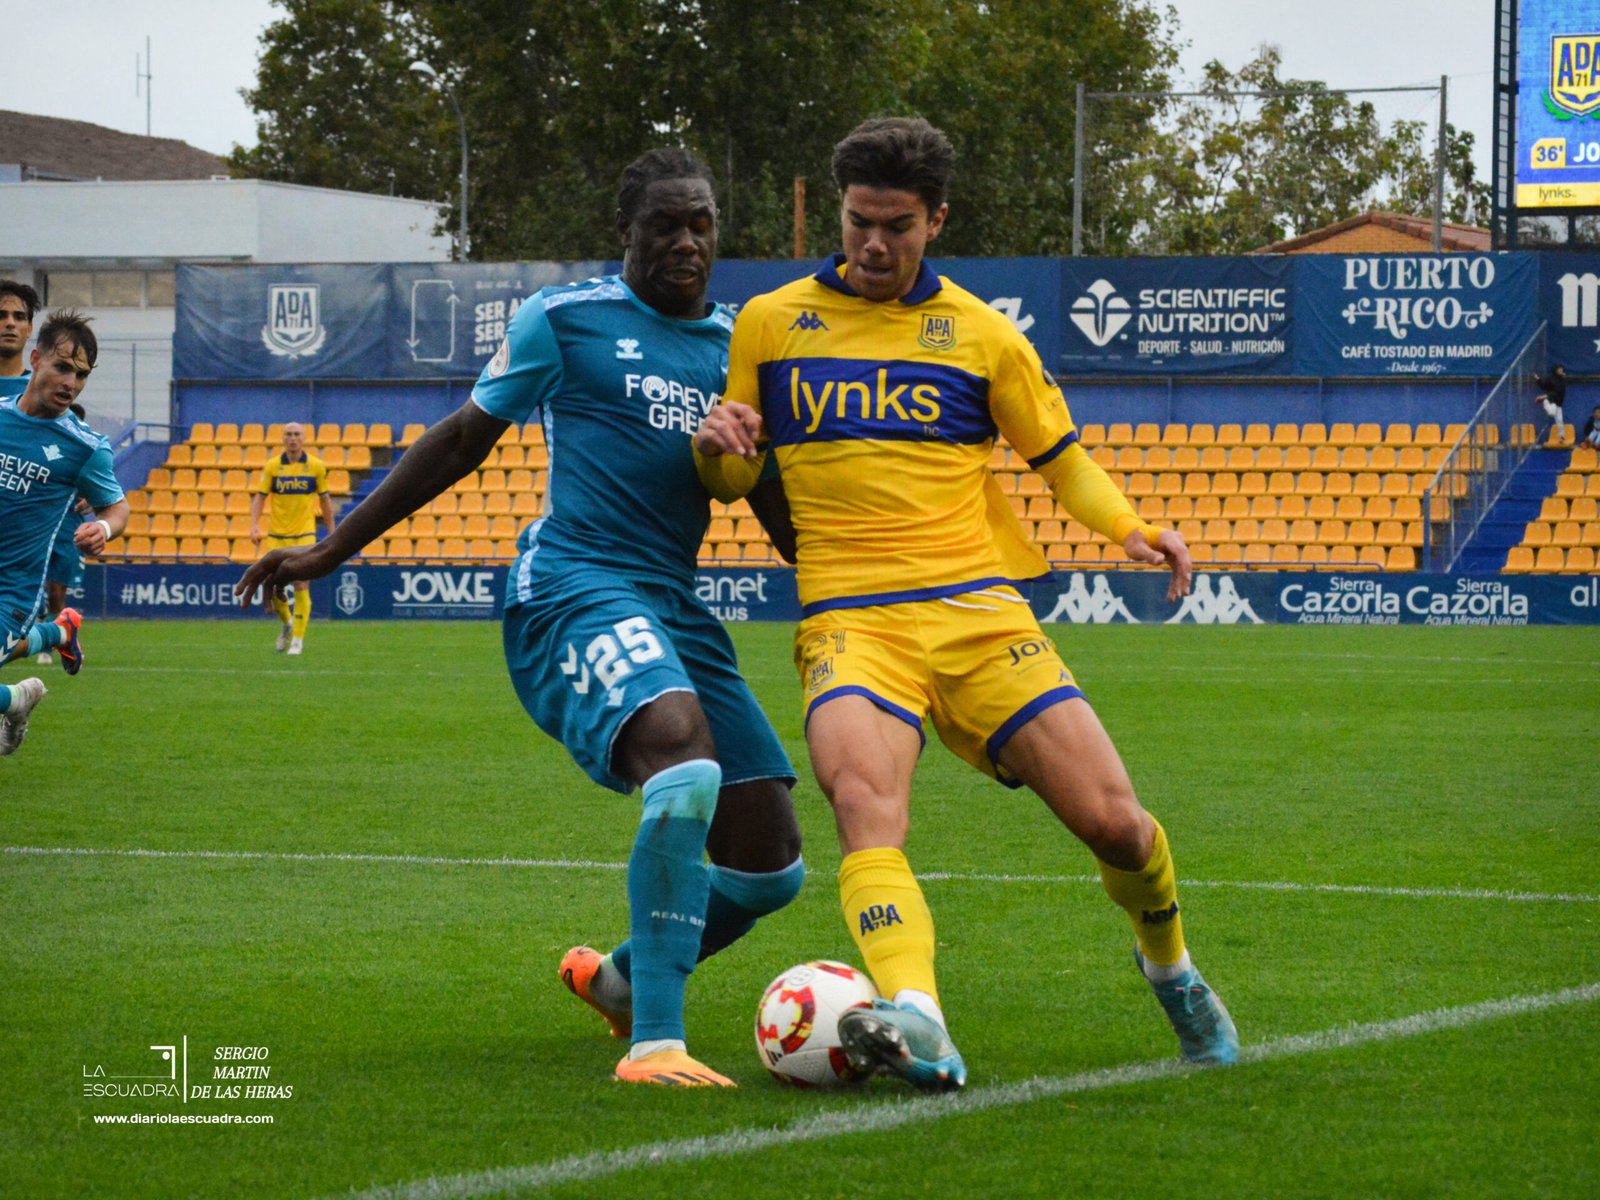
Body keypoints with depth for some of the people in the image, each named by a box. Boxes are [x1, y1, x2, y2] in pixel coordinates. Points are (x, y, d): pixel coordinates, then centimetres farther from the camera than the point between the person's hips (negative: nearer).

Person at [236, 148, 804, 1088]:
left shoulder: (737, 345, 17)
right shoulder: (564, 319, 3)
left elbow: (776, 503, 24)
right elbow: (464, 441, 11)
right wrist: (332, 549, 11)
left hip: (675, 606, 6)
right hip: (575, 587, -6)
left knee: (768, 866, 3)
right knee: (685, 761, -35)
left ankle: (618, 979, 32)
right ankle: (654, 1041, -35)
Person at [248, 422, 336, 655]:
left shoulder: (316, 466, 1)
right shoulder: (272, 466, 1)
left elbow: (325, 500, 9)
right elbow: (259, 496, 0)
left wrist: (332, 532, 8)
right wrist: (254, 525, -14)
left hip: (304, 534, -2)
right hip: (276, 535, 2)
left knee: (300, 584, -11)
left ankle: (298, 640, -2)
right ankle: (287, 623, 30)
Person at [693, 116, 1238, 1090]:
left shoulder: (980, 333, 11)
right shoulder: (771, 324, 11)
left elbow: (1061, 454, 17)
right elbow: (734, 480, 18)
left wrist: (1126, 525, -4)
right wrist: (717, 446, -7)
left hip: (976, 608, 1)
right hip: (849, 620, -1)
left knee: (1111, 819, -5)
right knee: (865, 801, -32)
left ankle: (1170, 966, 28)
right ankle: (917, 1023, -49)